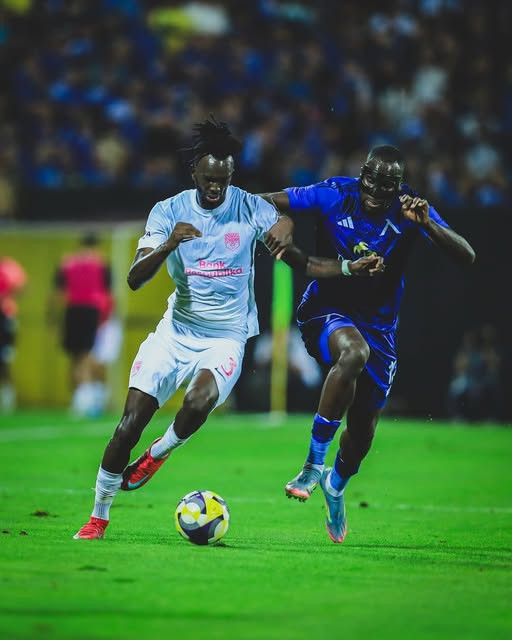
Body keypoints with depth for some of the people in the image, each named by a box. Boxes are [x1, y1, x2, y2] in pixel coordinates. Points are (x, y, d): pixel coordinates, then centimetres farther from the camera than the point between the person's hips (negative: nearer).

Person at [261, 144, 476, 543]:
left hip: (378, 326, 3)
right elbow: (267, 202, -3)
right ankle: (314, 463, -30)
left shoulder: (411, 208, -12)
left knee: (363, 432, 8)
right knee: (353, 351, -39)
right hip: (325, 313, -3)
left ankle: (336, 485, 45)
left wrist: (427, 224, -35)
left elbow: (467, 257, -19)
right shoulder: (335, 195, -13)